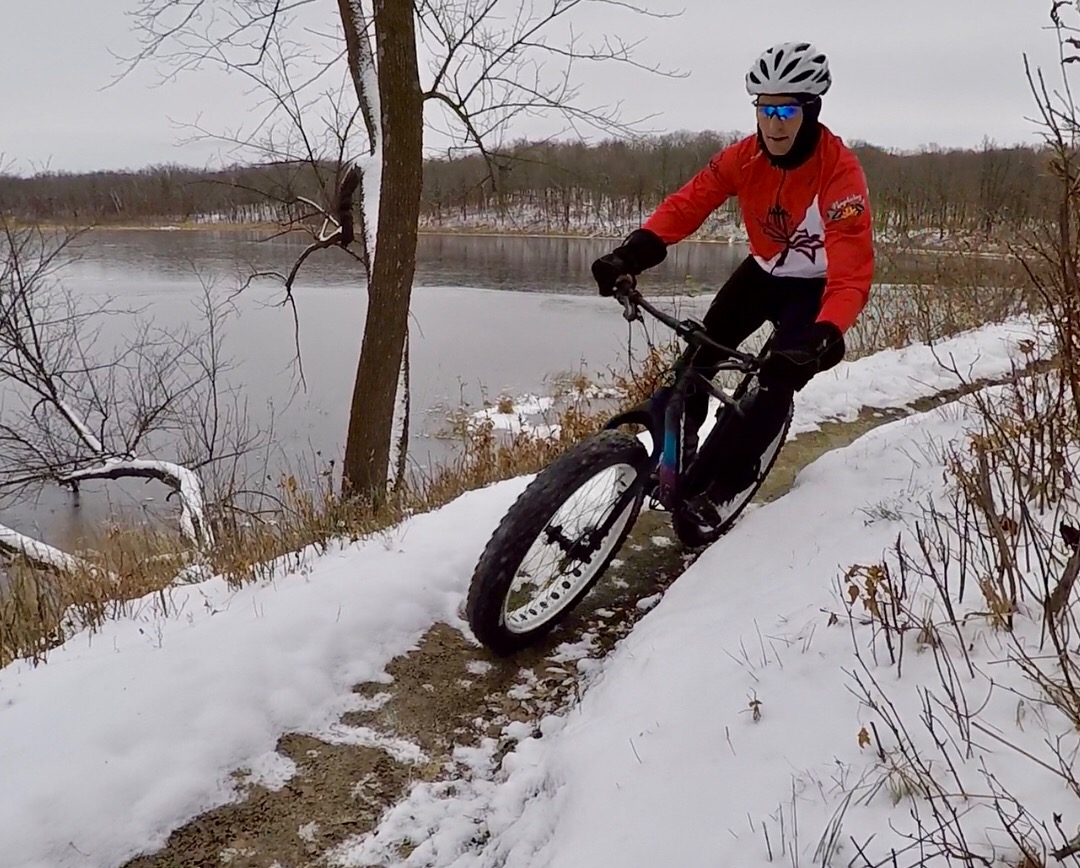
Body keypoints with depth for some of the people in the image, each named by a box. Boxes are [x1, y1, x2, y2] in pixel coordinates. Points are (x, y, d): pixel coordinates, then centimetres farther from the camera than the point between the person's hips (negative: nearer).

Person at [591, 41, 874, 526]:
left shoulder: (840, 171, -31)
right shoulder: (744, 157, -16)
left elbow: (853, 271, -40)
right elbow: (688, 204, -22)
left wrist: (825, 336, -58)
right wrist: (633, 252, -40)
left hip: (813, 286, -5)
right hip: (762, 271, 5)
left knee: (780, 382, -19)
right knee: (699, 354, -4)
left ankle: (711, 487, -8)